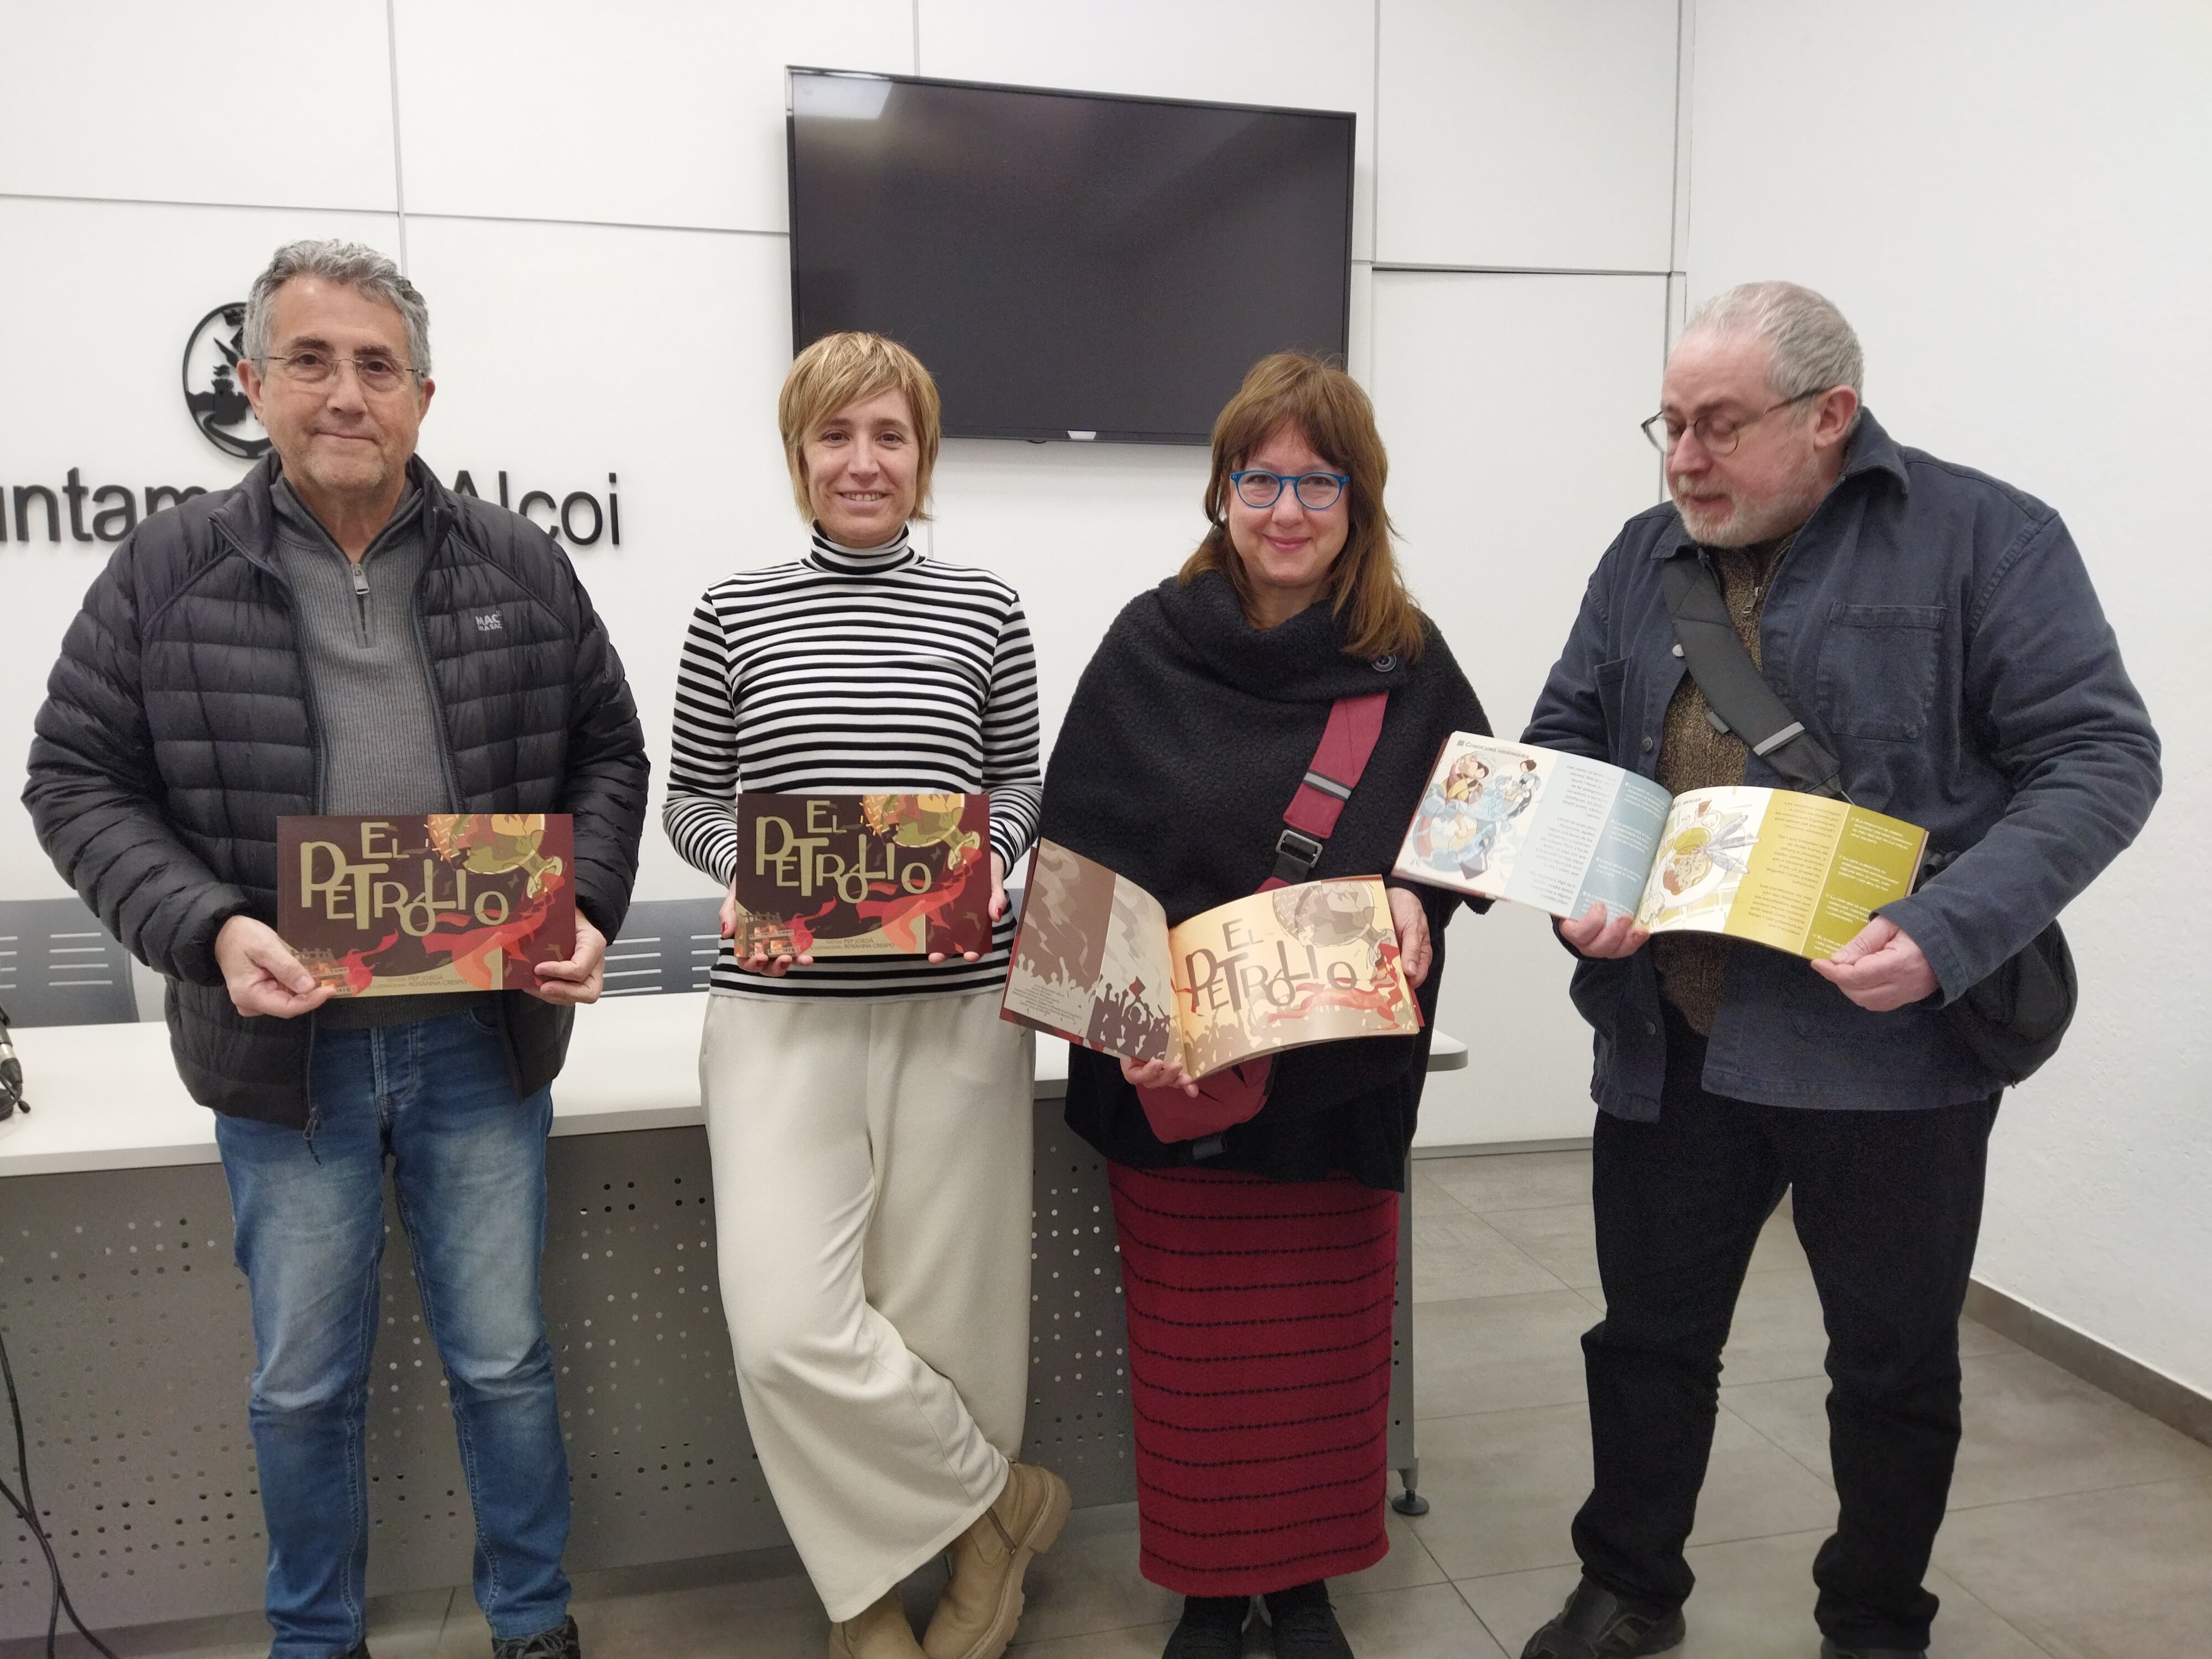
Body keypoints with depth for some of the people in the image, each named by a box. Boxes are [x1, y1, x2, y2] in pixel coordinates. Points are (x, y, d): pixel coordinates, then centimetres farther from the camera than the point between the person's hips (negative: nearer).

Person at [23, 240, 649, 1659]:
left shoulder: (518, 567, 1)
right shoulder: (169, 571, -1)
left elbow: (608, 756, 7)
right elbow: (80, 782, 1)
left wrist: (586, 912, -9)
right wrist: (210, 928, -15)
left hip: (484, 1039, 1)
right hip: (285, 1048, 0)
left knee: (505, 1358, 13)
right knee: (303, 1382, 15)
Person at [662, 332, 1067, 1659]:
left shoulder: (985, 608, 5)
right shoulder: (735, 612, 5)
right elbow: (692, 794, 11)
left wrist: (987, 860, -8)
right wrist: (743, 873, -9)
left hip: (959, 1004, 0)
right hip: (785, 1009, 0)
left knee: (946, 1314, 6)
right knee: (786, 1326, -9)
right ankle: (1004, 1500, 15)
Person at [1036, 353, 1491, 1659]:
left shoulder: (1408, 659, 0)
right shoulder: (1150, 648, -4)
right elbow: (1076, 864, -5)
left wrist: (1417, 899, -14)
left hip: (1344, 1075, 1)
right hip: (1172, 1076, -1)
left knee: (1328, 1340, 14)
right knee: (1195, 1345, 11)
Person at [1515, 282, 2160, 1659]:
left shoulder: (1985, 537, -6)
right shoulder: (1647, 556, 8)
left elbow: (2101, 756, -11)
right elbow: (1567, 743, 11)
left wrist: (1947, 936, -24)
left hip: (1888, 1047, -3)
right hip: (1668, 1038, 4)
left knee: (1896, 1363, 15)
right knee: (1651, 1336, 17)